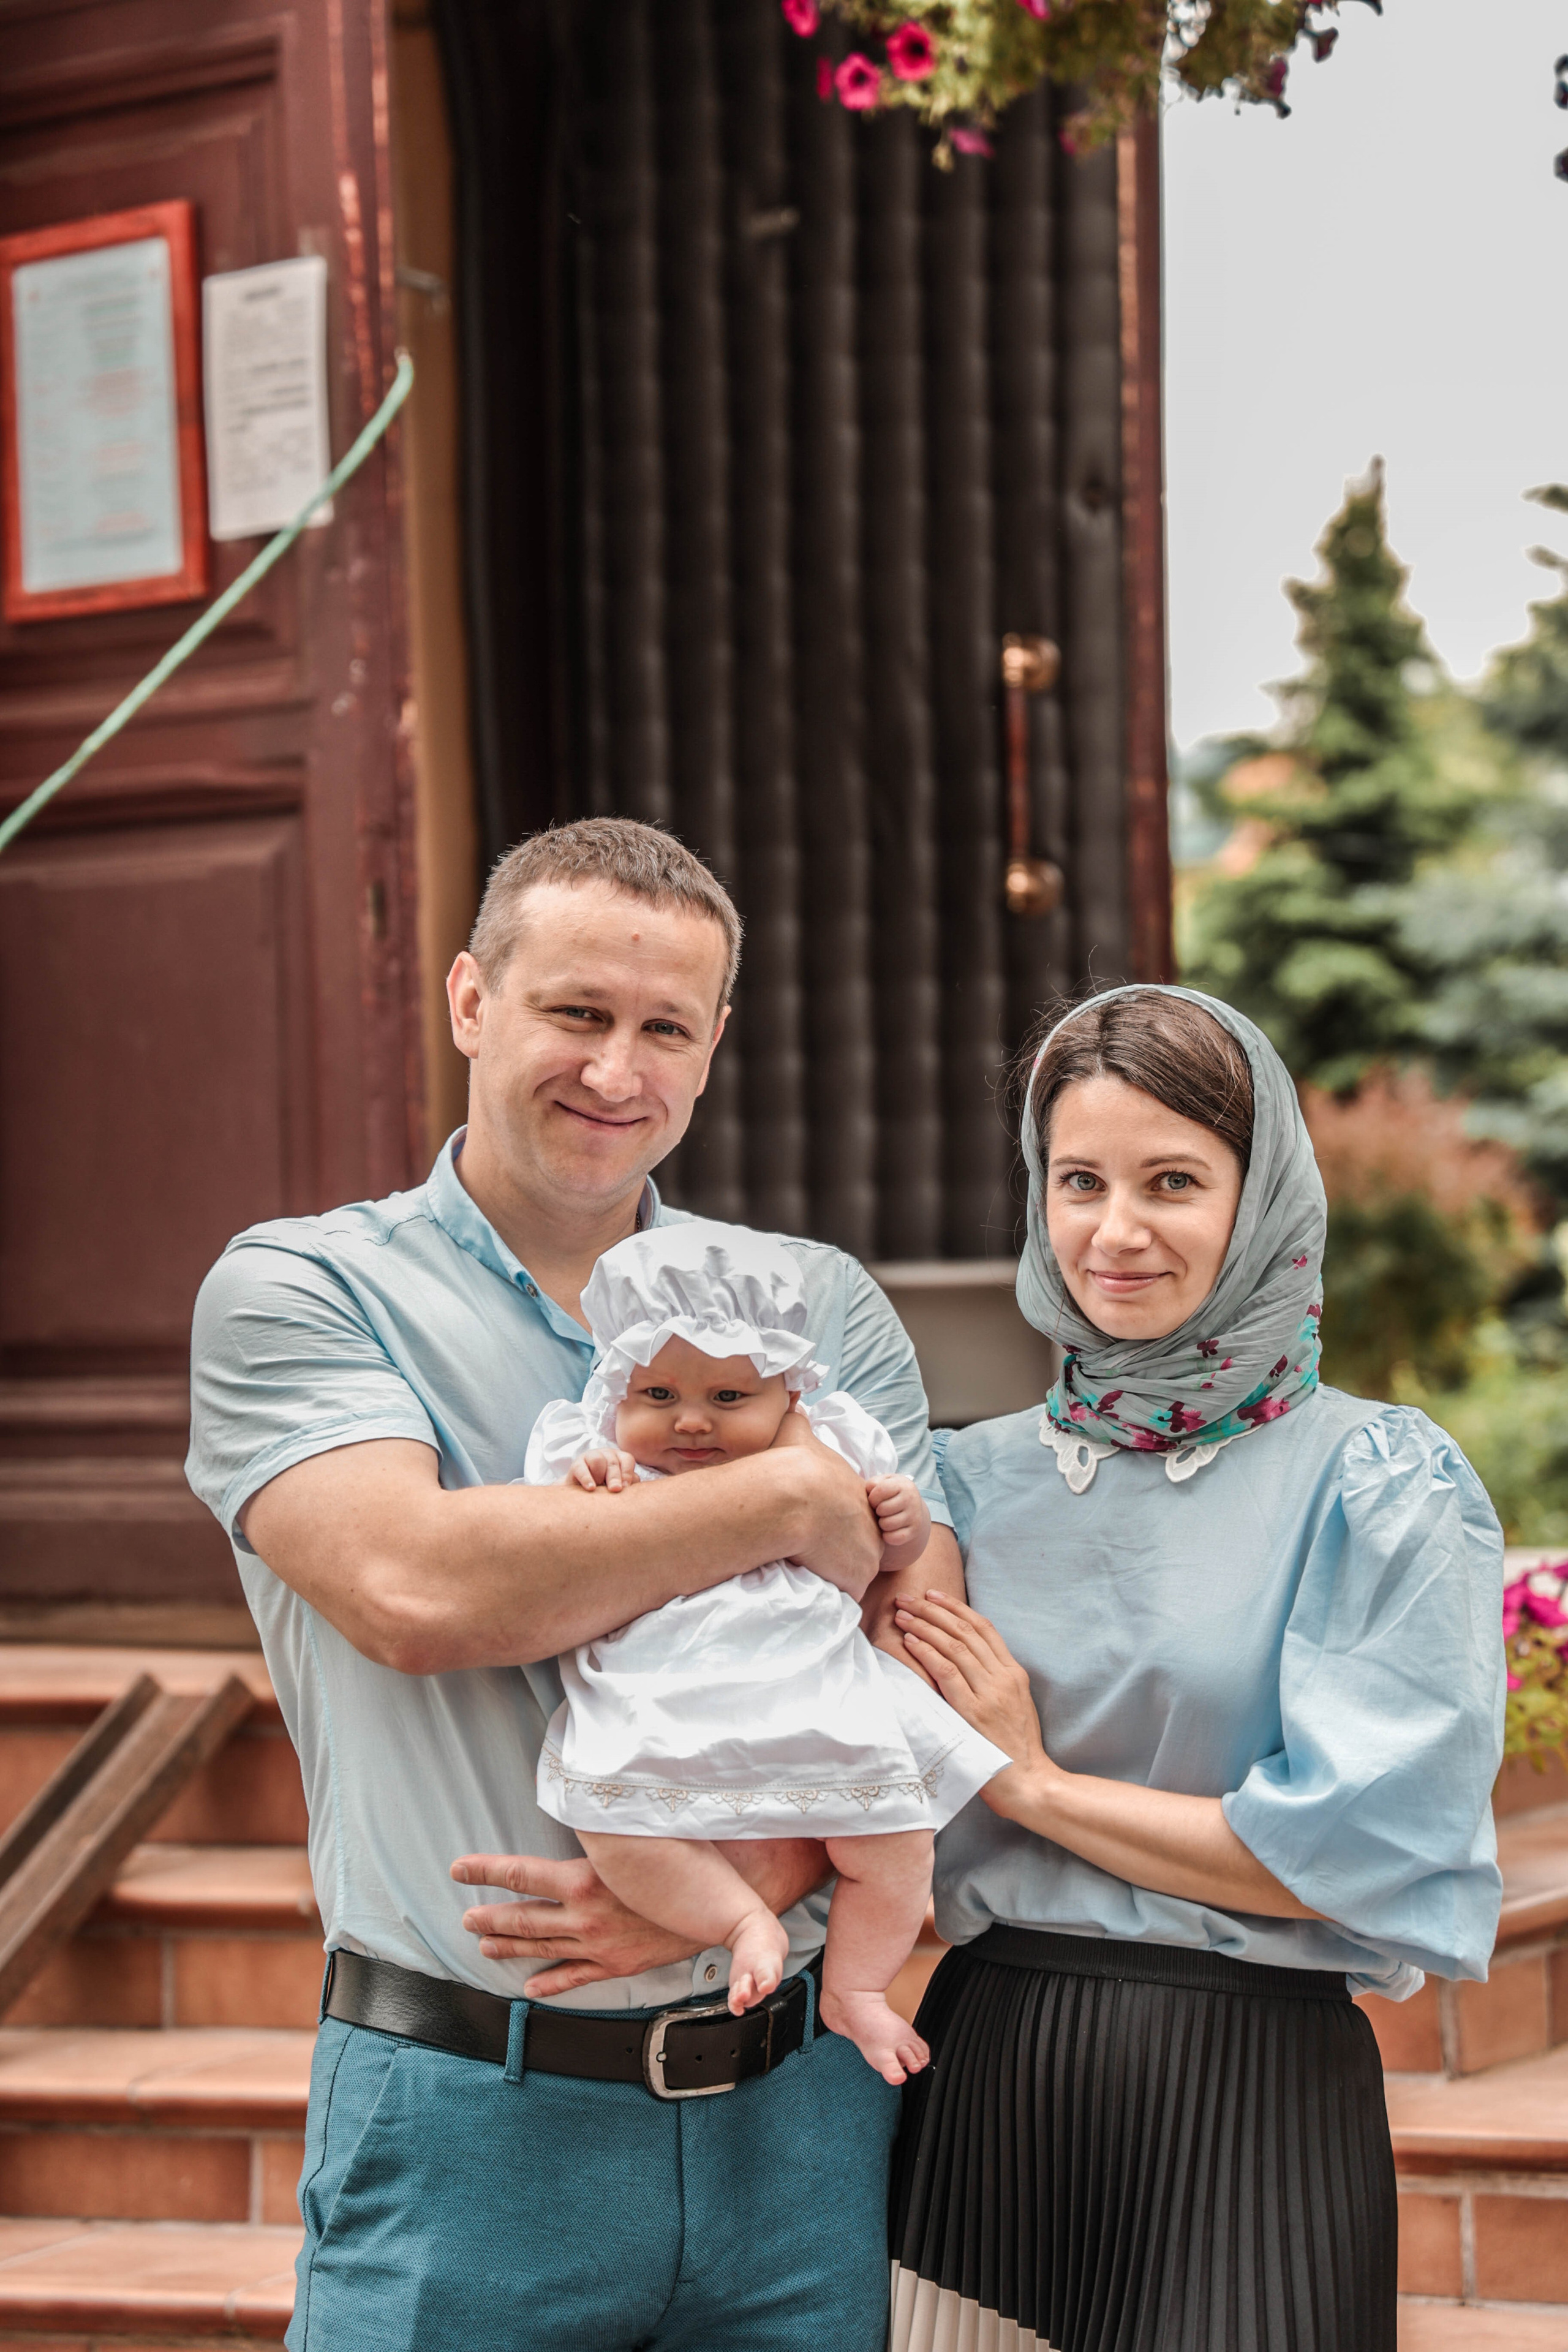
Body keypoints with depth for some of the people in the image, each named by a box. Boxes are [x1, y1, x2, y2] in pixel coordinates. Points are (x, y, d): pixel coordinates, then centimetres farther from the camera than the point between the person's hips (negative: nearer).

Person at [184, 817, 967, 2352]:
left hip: (798, 2101, 3)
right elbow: (414, 1587, -19)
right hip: (465, 2120, -3)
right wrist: (790, 1500, -13)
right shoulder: (297, 1290, -2)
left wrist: (741, 1880, -16)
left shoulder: (822, 1305, 8)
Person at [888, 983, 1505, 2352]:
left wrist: (1036, 1780, -7)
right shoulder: (975, 1482, 7)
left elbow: (1358, 1847, -14)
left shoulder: (1382, 1484, -6)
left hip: (1250, 2097, -3)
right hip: (987, 2077, 4)